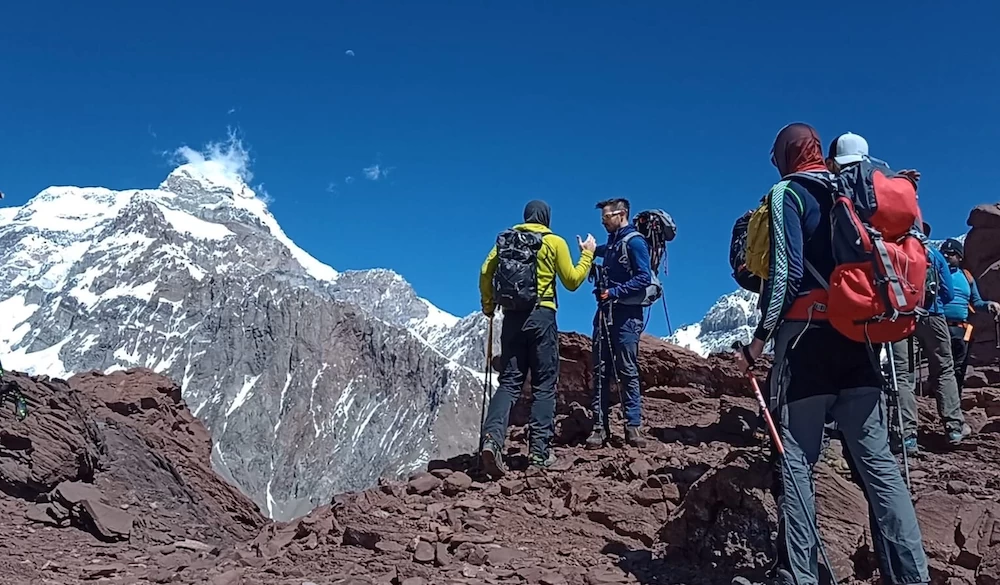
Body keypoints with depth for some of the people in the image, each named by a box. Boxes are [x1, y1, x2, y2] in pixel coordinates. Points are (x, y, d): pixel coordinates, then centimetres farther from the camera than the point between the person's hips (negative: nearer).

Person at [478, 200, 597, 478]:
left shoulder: (505, 239, 10)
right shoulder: (554, 242, 0)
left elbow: (485, 272, 4)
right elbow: (572, 281, 4)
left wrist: (488, 305, 17)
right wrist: (588, 254, 17)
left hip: (512, 317, 4)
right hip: (541, 317, -3)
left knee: (509, 381, 5)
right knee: (544, 385, 4)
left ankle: (492, 438, -15)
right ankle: (539, 451, 2)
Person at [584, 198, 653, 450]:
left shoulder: (634, 242, -7)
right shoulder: (612, 243, 17)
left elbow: (644, 278, -16)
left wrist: (614, 292, -19)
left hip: (626, 314, -8)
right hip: (605, 313, 8)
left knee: (627, 371, -5)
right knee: (601, 371, 3)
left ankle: (633, 426, -1)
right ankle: (600, 427, 4)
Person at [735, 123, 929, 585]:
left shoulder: (787, 194, -1)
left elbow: (787, 270, -12)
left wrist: (759, 339, -12)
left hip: (807, 336, -6)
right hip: (857, 338, 6)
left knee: (796, 461, -4)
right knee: (877, 459, 5)